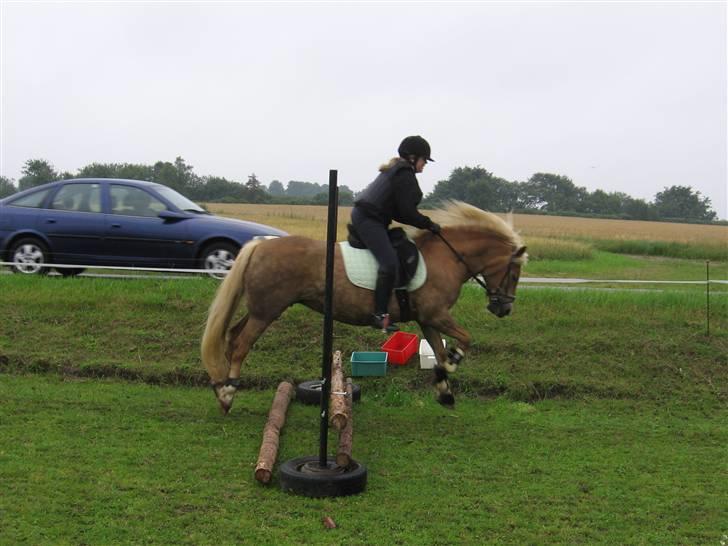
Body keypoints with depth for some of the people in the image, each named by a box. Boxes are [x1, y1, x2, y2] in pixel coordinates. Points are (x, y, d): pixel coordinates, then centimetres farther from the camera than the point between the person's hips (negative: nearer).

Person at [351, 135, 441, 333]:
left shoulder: (394, 170, 22)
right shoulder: (406, 175, -9)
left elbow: (397, 210, 22)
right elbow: (407, 212, -14)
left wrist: (423, 223, 18)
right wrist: (428, 224, -2)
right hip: (369, 219, -11)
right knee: (390, 263, -21)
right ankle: (380, 315, -23)